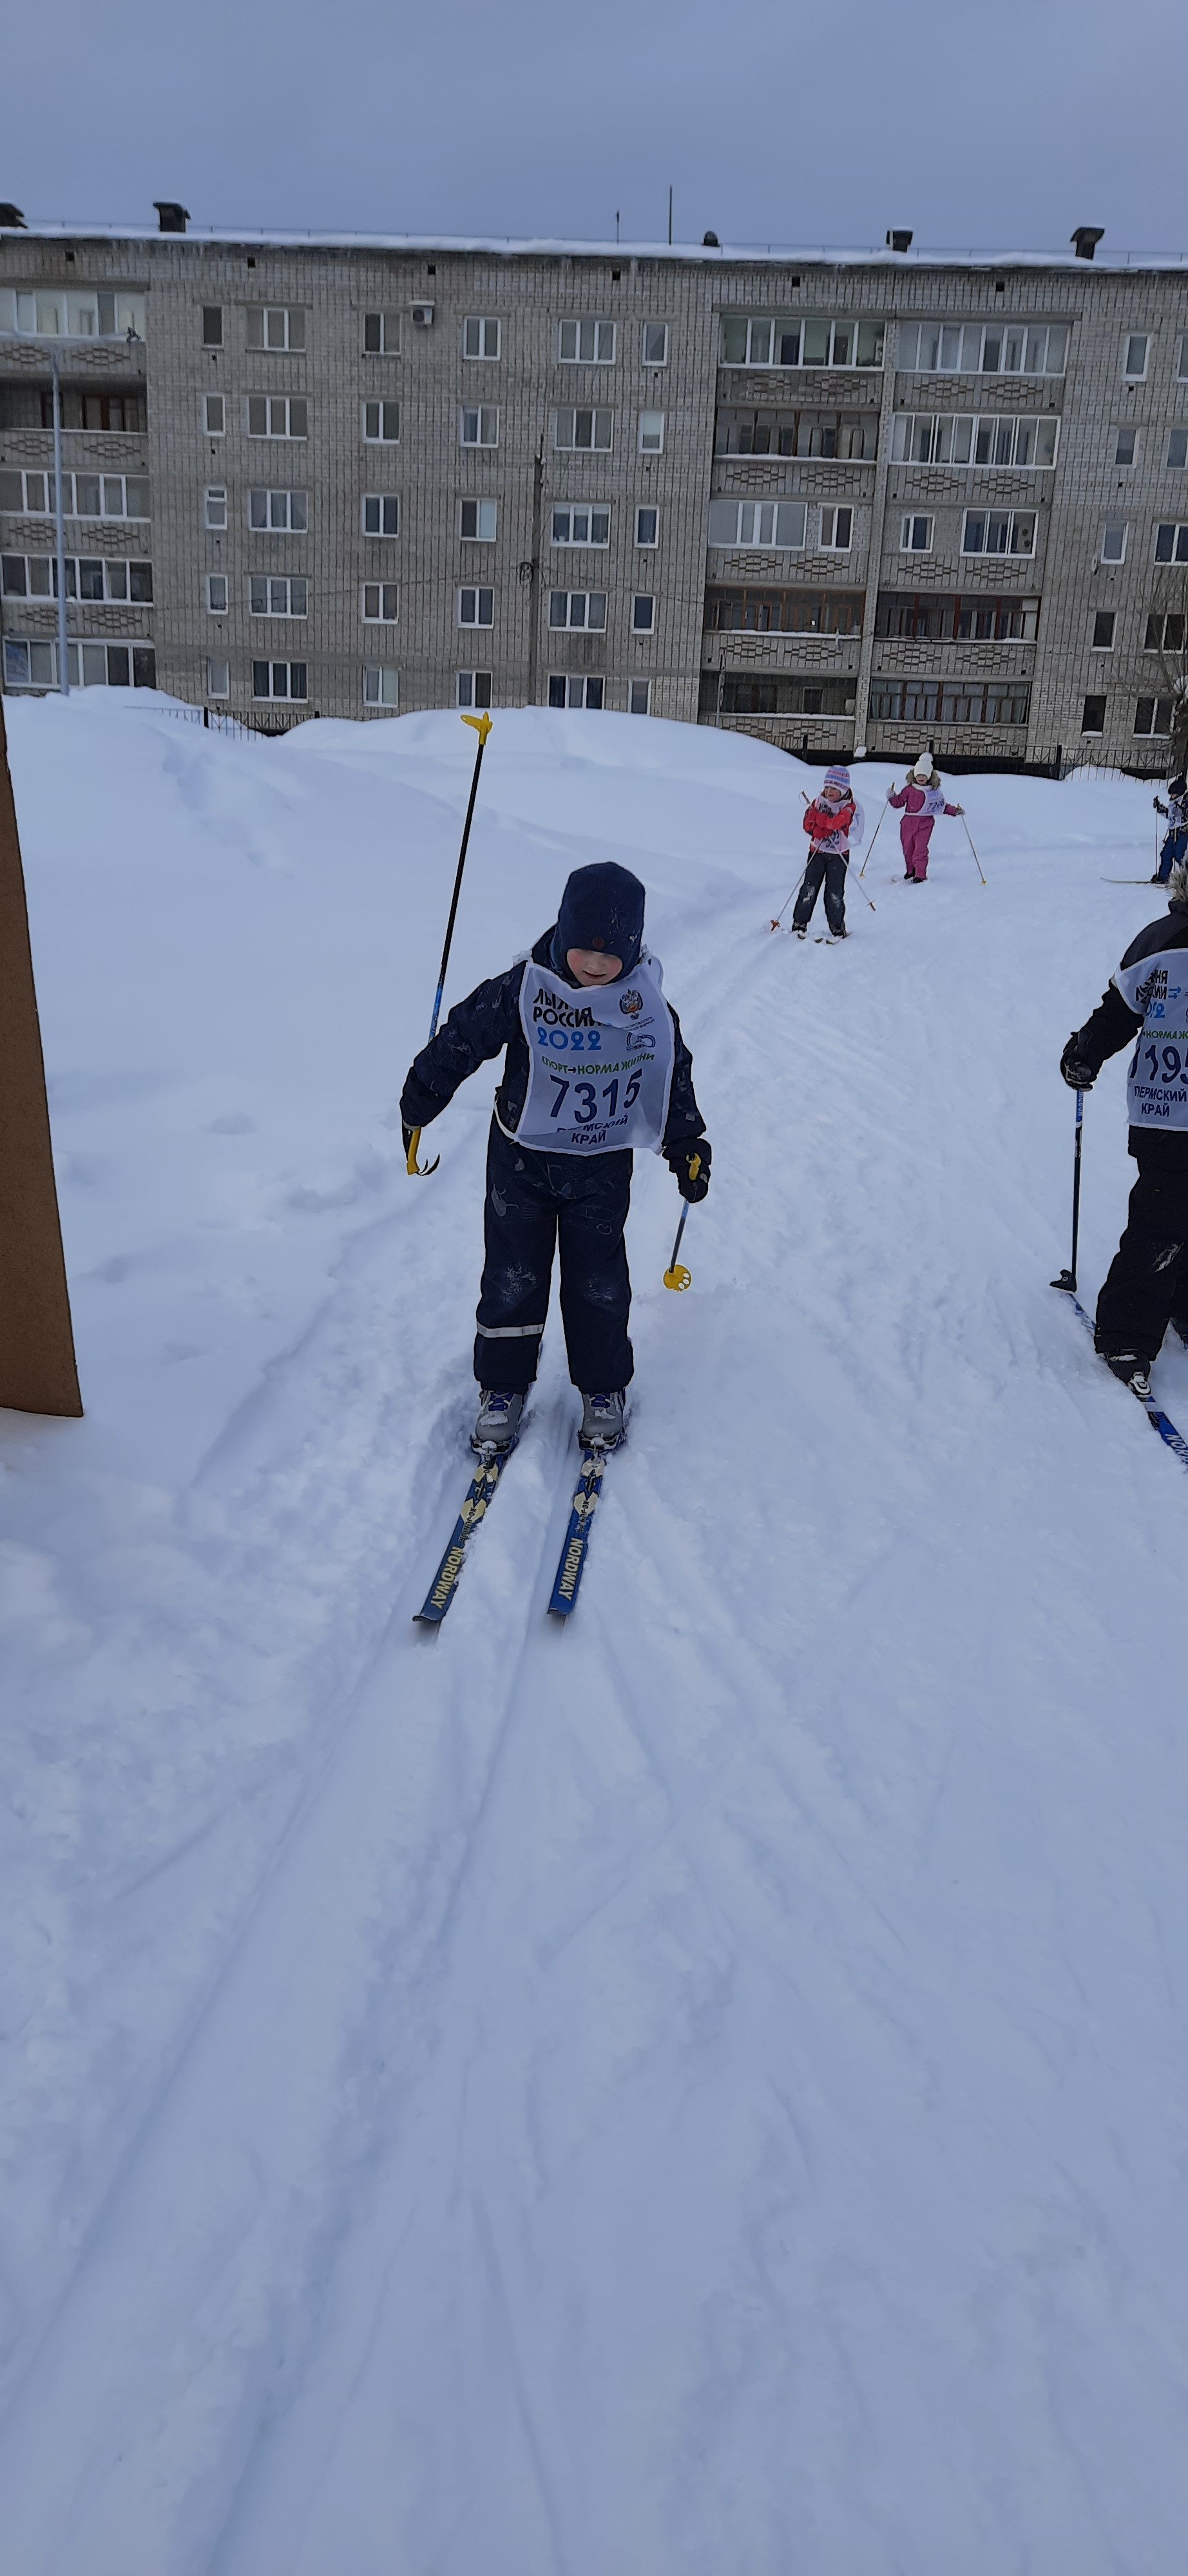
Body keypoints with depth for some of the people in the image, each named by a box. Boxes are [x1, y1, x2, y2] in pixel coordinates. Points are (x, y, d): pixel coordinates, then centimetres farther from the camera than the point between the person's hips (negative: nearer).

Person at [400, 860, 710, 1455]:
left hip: (603, 1167, 1)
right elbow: (463, 1037, -5)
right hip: (522, 1160, -1)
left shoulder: (645, 1003, -8)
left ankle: (603, 1388, 27)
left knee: (599, 1281, 9)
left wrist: (686, 1144, 7)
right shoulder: (523, 989, -15)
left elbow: (674, 1075, 5)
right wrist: (420, 1101, 1)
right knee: (513, 1276, 7)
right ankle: (502, 1386, 24)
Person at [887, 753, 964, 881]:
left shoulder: (935, 791, 3)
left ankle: (920, 874, -8)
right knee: (908, 848, 10)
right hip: (908, 822, 2)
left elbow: (942, 806, 14)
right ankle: (910, 871, 30)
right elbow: (899, 802, 6)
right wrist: (892, 796, -12)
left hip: (925, 823, -2)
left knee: (921, 849, -12)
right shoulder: (909, 789, 2)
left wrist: (955, 810, 6)